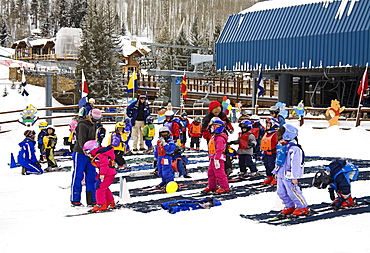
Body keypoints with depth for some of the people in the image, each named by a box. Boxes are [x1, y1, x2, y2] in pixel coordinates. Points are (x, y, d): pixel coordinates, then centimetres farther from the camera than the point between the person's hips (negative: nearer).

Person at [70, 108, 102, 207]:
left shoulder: (93, 125, 10)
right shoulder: (82, 125, -16)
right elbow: (81, 141, -24)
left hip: (89, 153, 8)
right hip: (80, 153, -8)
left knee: (91, 176, 7)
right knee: (77, 176, -1)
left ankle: (91, 199, 14)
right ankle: (75, 199, 8)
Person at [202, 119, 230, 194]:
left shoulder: (220, 138, -18)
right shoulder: (214, 137, 16)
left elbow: (219, 150, -24)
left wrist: (216, 159, -27)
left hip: (218, 158, -11)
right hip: (212, 158, 11)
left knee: (219, 173, -7)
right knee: (211, 173, 17)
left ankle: (225, 188, -1)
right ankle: (211, 186, 29)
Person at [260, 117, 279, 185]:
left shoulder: (276, 134, -13)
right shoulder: (266, 134, 15)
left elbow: (277, 145, -15)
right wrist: (263, 153, 23)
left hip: (272, 154, -9)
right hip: (266, 153, 9)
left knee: (272, 166, -5)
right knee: (266, 165, 13)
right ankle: (269, 177, 24)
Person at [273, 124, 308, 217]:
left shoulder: (294, 148, -20)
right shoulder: (281, 146, 10)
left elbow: (295, 163, -21)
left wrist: (294, 177, -21)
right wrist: (276, 172, 24)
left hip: (289, 176, -9)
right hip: (281, 175, 9)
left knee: (293, 192, -3)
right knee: (281, 192, 13)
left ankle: (303, 207, 12)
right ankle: (290, 206, 29)